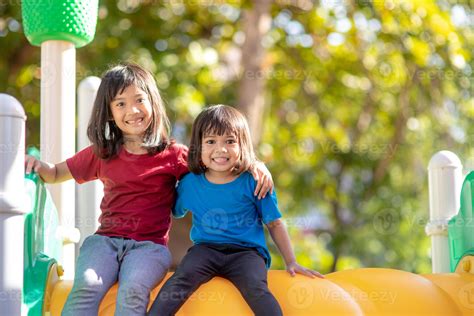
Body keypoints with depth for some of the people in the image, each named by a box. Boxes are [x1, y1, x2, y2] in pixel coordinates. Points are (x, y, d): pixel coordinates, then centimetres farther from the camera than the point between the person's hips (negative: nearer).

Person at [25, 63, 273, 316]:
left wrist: (255, 165, -9)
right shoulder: (101, 154, 14)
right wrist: (36, 165, 4)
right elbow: (54, 174, 25)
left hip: (150, 244, -2)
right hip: (105, 240, 2)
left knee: (133, 290, -33)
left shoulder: (173, 155, 7)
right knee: (87, 286, -28)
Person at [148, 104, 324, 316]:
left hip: (246, 251, -2)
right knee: (180, 278, -28)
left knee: (255, 287, -31)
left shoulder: (253, 183, 0)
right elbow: (175, 212, 22)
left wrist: (291, 262, 5)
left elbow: (274, 224, 8)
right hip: (205, 249, 2)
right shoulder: (189, 183, 5)